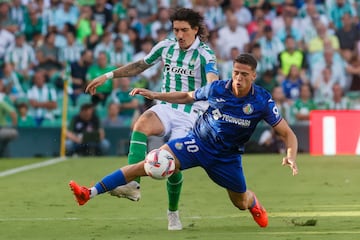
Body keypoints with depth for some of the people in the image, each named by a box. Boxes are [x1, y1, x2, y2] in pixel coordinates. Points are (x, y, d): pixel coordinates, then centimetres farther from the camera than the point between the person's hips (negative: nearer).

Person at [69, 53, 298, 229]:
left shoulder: (262, 101, -18)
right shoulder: (217, 88, -13)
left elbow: (288, 134, -13)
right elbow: (188, 96, 8)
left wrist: (291, 156, -32)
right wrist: (155, 95, 0)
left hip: (228, 157, 0)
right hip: (198, 142, 0)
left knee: (241, 203, 16)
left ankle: (253, 202, 60)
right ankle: (90, 193, -21)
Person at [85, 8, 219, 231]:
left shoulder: (205, 54, -12)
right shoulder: (166, 47, 4)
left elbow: (213, 82, -31)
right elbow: (140, 65, 20)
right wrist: (107, 76, 16)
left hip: (189, 116, -3)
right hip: (165, 108, 3)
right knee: (142, 124, -31)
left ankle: (173, 212, 17)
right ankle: (133, 184, -44)